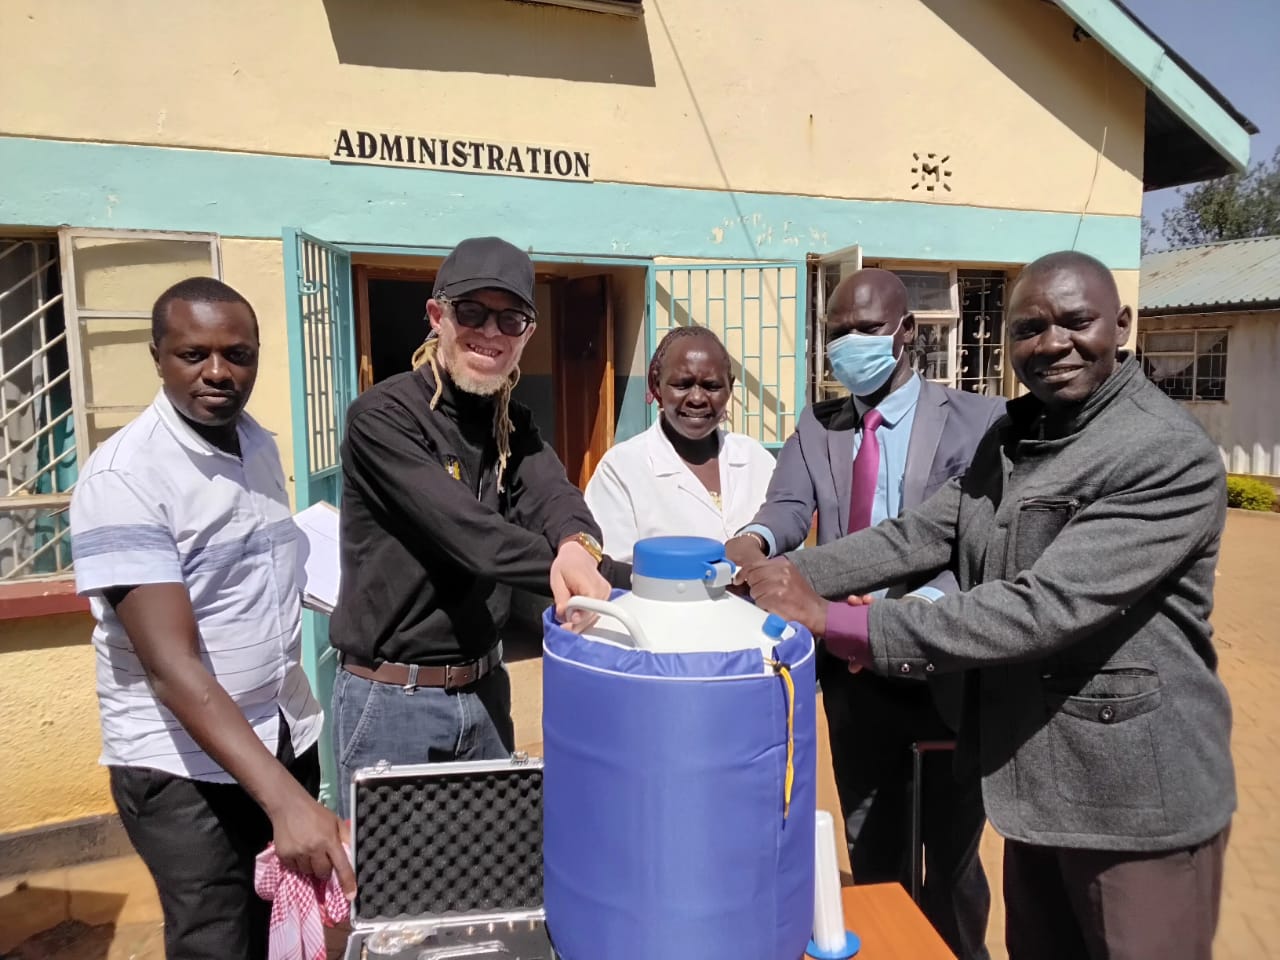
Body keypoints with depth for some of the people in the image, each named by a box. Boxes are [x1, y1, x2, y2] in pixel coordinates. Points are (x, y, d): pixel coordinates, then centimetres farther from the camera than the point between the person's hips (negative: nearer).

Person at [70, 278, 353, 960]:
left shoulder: (260, 445, 2)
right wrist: (283, 798, -34)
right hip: (185, 765, -6)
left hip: (287, 737, 7)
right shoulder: (123, 477, -20)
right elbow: (174, 666, -26)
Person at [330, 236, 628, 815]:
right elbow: (472, 536, -27)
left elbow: (551, 496, -14)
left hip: (484, 690, 6)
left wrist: (575, 544, -40)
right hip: (390, 700, -6)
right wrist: (627, 581, -33)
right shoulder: (384, 416, -17)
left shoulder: (513, 423, 5)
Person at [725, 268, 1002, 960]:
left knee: (952, 851, 17)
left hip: (945, 670, -3)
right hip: (851, 672, 3)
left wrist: (923, 607, -38)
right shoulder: (814, 429, 4)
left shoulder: (976, 421, -9)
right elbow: (788, 507, -11)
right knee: (871, 852, 21)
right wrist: (754, 540, -34)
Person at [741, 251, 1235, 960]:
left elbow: (1044, 606, -30)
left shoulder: (1171, 456, -21)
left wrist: (832, 621, -31)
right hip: (1033, 777, 7)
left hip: (1136, 794, -7)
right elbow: (920, 533, 0)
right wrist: (789, 574, -15)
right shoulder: (1012, 434, 5)